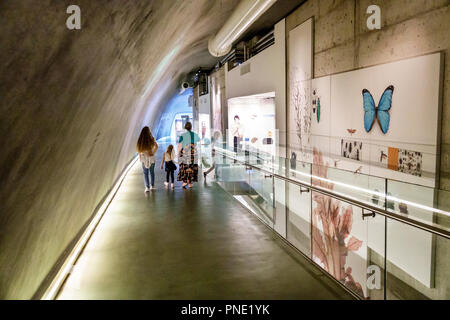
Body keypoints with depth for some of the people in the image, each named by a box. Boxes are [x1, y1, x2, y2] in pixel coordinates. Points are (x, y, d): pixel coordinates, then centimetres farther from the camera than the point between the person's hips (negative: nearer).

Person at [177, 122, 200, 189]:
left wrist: (178, 154, -1)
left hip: (185, 154, -2)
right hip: (193, 154, 3)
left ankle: (184, 181, -5)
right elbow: (199, 140, 23)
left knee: (184, 168, 6)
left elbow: (179, 146, -10)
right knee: (192, 168, 9)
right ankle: (190, 183, 10)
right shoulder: (195, 135, 2)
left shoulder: (183, 135, -8)